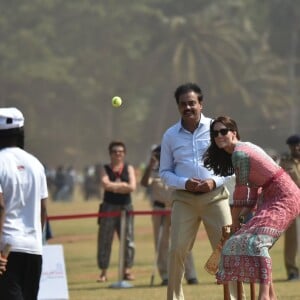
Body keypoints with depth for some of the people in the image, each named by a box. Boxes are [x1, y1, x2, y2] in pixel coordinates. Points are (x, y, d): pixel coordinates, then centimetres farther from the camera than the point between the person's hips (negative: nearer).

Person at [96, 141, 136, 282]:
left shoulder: (129, 168, 8)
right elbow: (106, 184, -13)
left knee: (128, 240, -2)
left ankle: (127, 270, 5)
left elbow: (132, 187, -7)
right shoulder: (105, 169, 6)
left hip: (125, 207, 1)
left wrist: (114, 186, -9)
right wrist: (123, 185, -9)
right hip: (109, 207, -1)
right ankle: (103, 272, 2)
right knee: (104, 240, -2)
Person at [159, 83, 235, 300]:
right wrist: (184, 183, -10)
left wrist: (215, 181, -12)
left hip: (214, 196, -1)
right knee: (178, 250, -5)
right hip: (184, 198, 1)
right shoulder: (171, 135, 6)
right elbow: (165, 172, 10)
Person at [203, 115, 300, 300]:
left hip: (284, 198, -11)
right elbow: (253, 188, 13)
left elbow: (242, 191, -11)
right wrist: (244, 213, 4)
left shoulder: (239, 153, -15)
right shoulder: (244, 148, 14)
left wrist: (235, 221, -1)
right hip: (271, 197, 11)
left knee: (256, 241, -24)